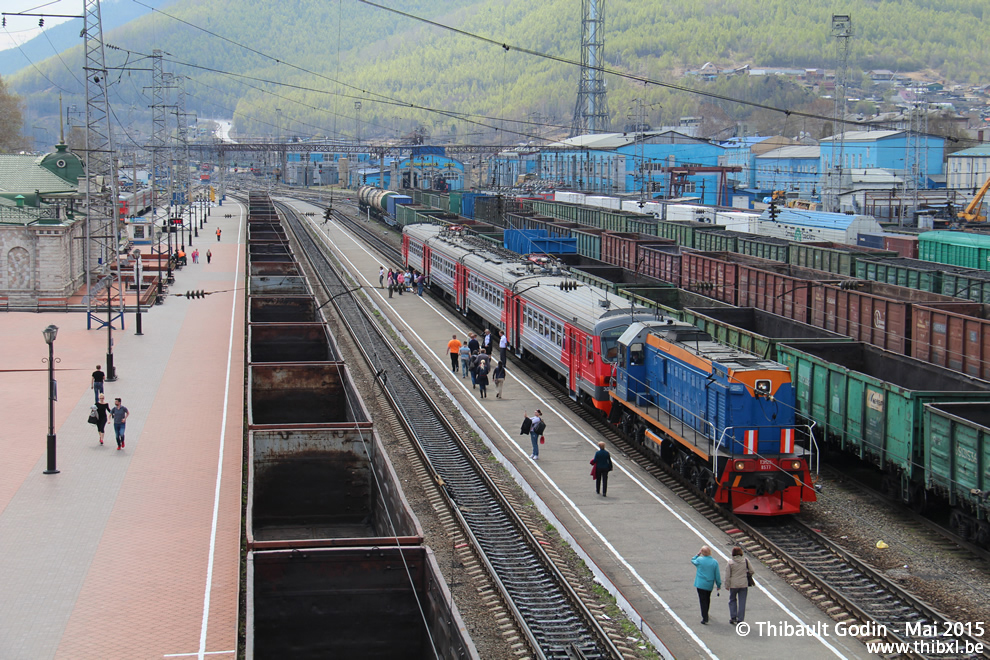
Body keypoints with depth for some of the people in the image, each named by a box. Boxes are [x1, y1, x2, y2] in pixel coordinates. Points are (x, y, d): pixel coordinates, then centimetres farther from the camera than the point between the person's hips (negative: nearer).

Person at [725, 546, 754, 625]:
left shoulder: (730, 562, -10)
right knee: (742, 602, 6)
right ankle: (740, 619, 6)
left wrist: (727, 585, 2)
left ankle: (733, 617, 10)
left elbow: (727, 575, -8)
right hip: (744, 584, 1)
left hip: (733, 585, -1)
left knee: (732, 600, 17)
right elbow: (751, 571, 1)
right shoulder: (746, 561, -6)